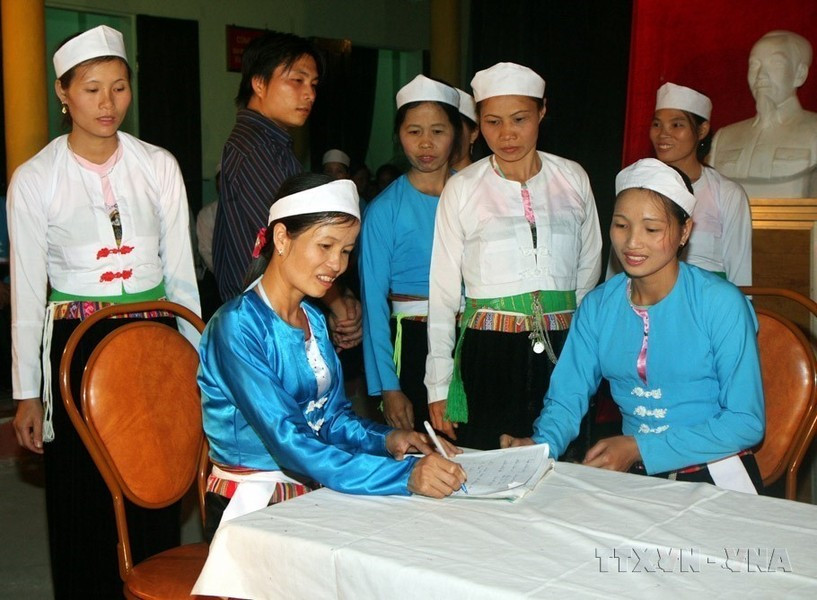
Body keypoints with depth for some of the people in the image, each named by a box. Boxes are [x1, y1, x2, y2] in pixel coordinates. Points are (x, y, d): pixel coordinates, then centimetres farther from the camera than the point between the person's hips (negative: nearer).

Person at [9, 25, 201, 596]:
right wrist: (27, 392, 1)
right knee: (82, 498, 4)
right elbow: (27, 292, 1)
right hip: (76, 343, -1)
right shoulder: (34, 180, -1)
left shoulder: (159, 166, 3)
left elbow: (180, 269, 7)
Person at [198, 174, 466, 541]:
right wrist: (406, 476, -32)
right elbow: (289, 444, -25)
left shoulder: (313, 320, 9)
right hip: (250, 510, -7)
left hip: (309, 495, 7)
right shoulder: (237, 326, -17)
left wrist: (385, 440, -6)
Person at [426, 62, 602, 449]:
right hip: (489, 352, -2)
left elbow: (589, 271, 15)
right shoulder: (462, 189, 2)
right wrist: (438, 386, 2)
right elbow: (443, 291, 4)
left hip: (562, 350, 2)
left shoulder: (573, 179, 8)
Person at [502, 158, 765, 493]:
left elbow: (746, 422, -11)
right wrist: (541, 445, -19)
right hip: (633, 477, 4)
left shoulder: (721, 303, -10)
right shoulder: (597, 306, 5)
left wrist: (640, 448, -18)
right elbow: (566, 398, 4)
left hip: (714, 476, -3)